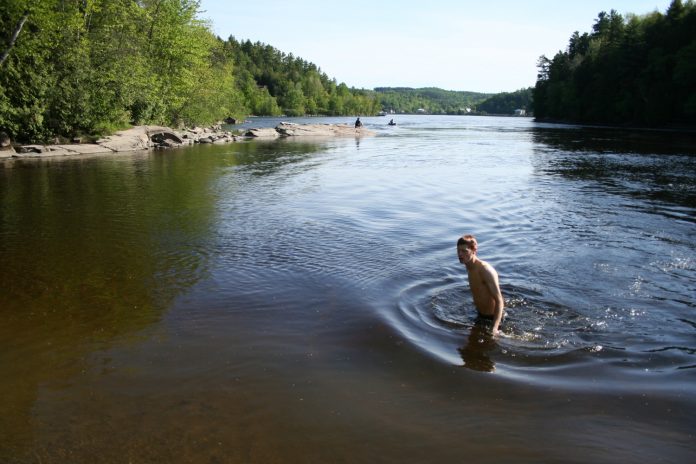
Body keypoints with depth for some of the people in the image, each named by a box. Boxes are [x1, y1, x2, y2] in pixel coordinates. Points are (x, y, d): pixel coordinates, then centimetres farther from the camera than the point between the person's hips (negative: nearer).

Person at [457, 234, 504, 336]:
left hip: (492, 317, -8)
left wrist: (495, 328, -39)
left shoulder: (485, 270, -27)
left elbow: (499, 300, -30)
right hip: (480, 316, 8)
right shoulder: (469, 267, -2)